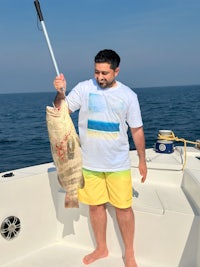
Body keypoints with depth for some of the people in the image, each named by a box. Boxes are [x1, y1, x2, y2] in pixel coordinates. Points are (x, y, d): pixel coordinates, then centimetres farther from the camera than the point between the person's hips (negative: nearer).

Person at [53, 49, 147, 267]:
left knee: (123, 207, 5)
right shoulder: (84, 88, -4)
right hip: (89, 162, 1)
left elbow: (137, 130, 3)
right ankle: (101, 249, 34)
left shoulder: (128, 95, -3)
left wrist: (142, 161, 5)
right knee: (95, 206, 13)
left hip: (118, 164, -1)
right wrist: (60, 93, -23)